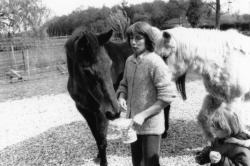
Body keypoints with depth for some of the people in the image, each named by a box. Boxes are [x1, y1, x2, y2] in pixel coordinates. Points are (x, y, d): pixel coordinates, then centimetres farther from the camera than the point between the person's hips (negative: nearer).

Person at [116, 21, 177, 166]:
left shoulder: (155, 62, -18)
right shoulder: (130, 60, 4)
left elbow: (167, 96, -20)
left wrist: (143, 115, -21)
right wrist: (121, 97, -5)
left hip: (151, 125, -7)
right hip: (133, 123, 7)